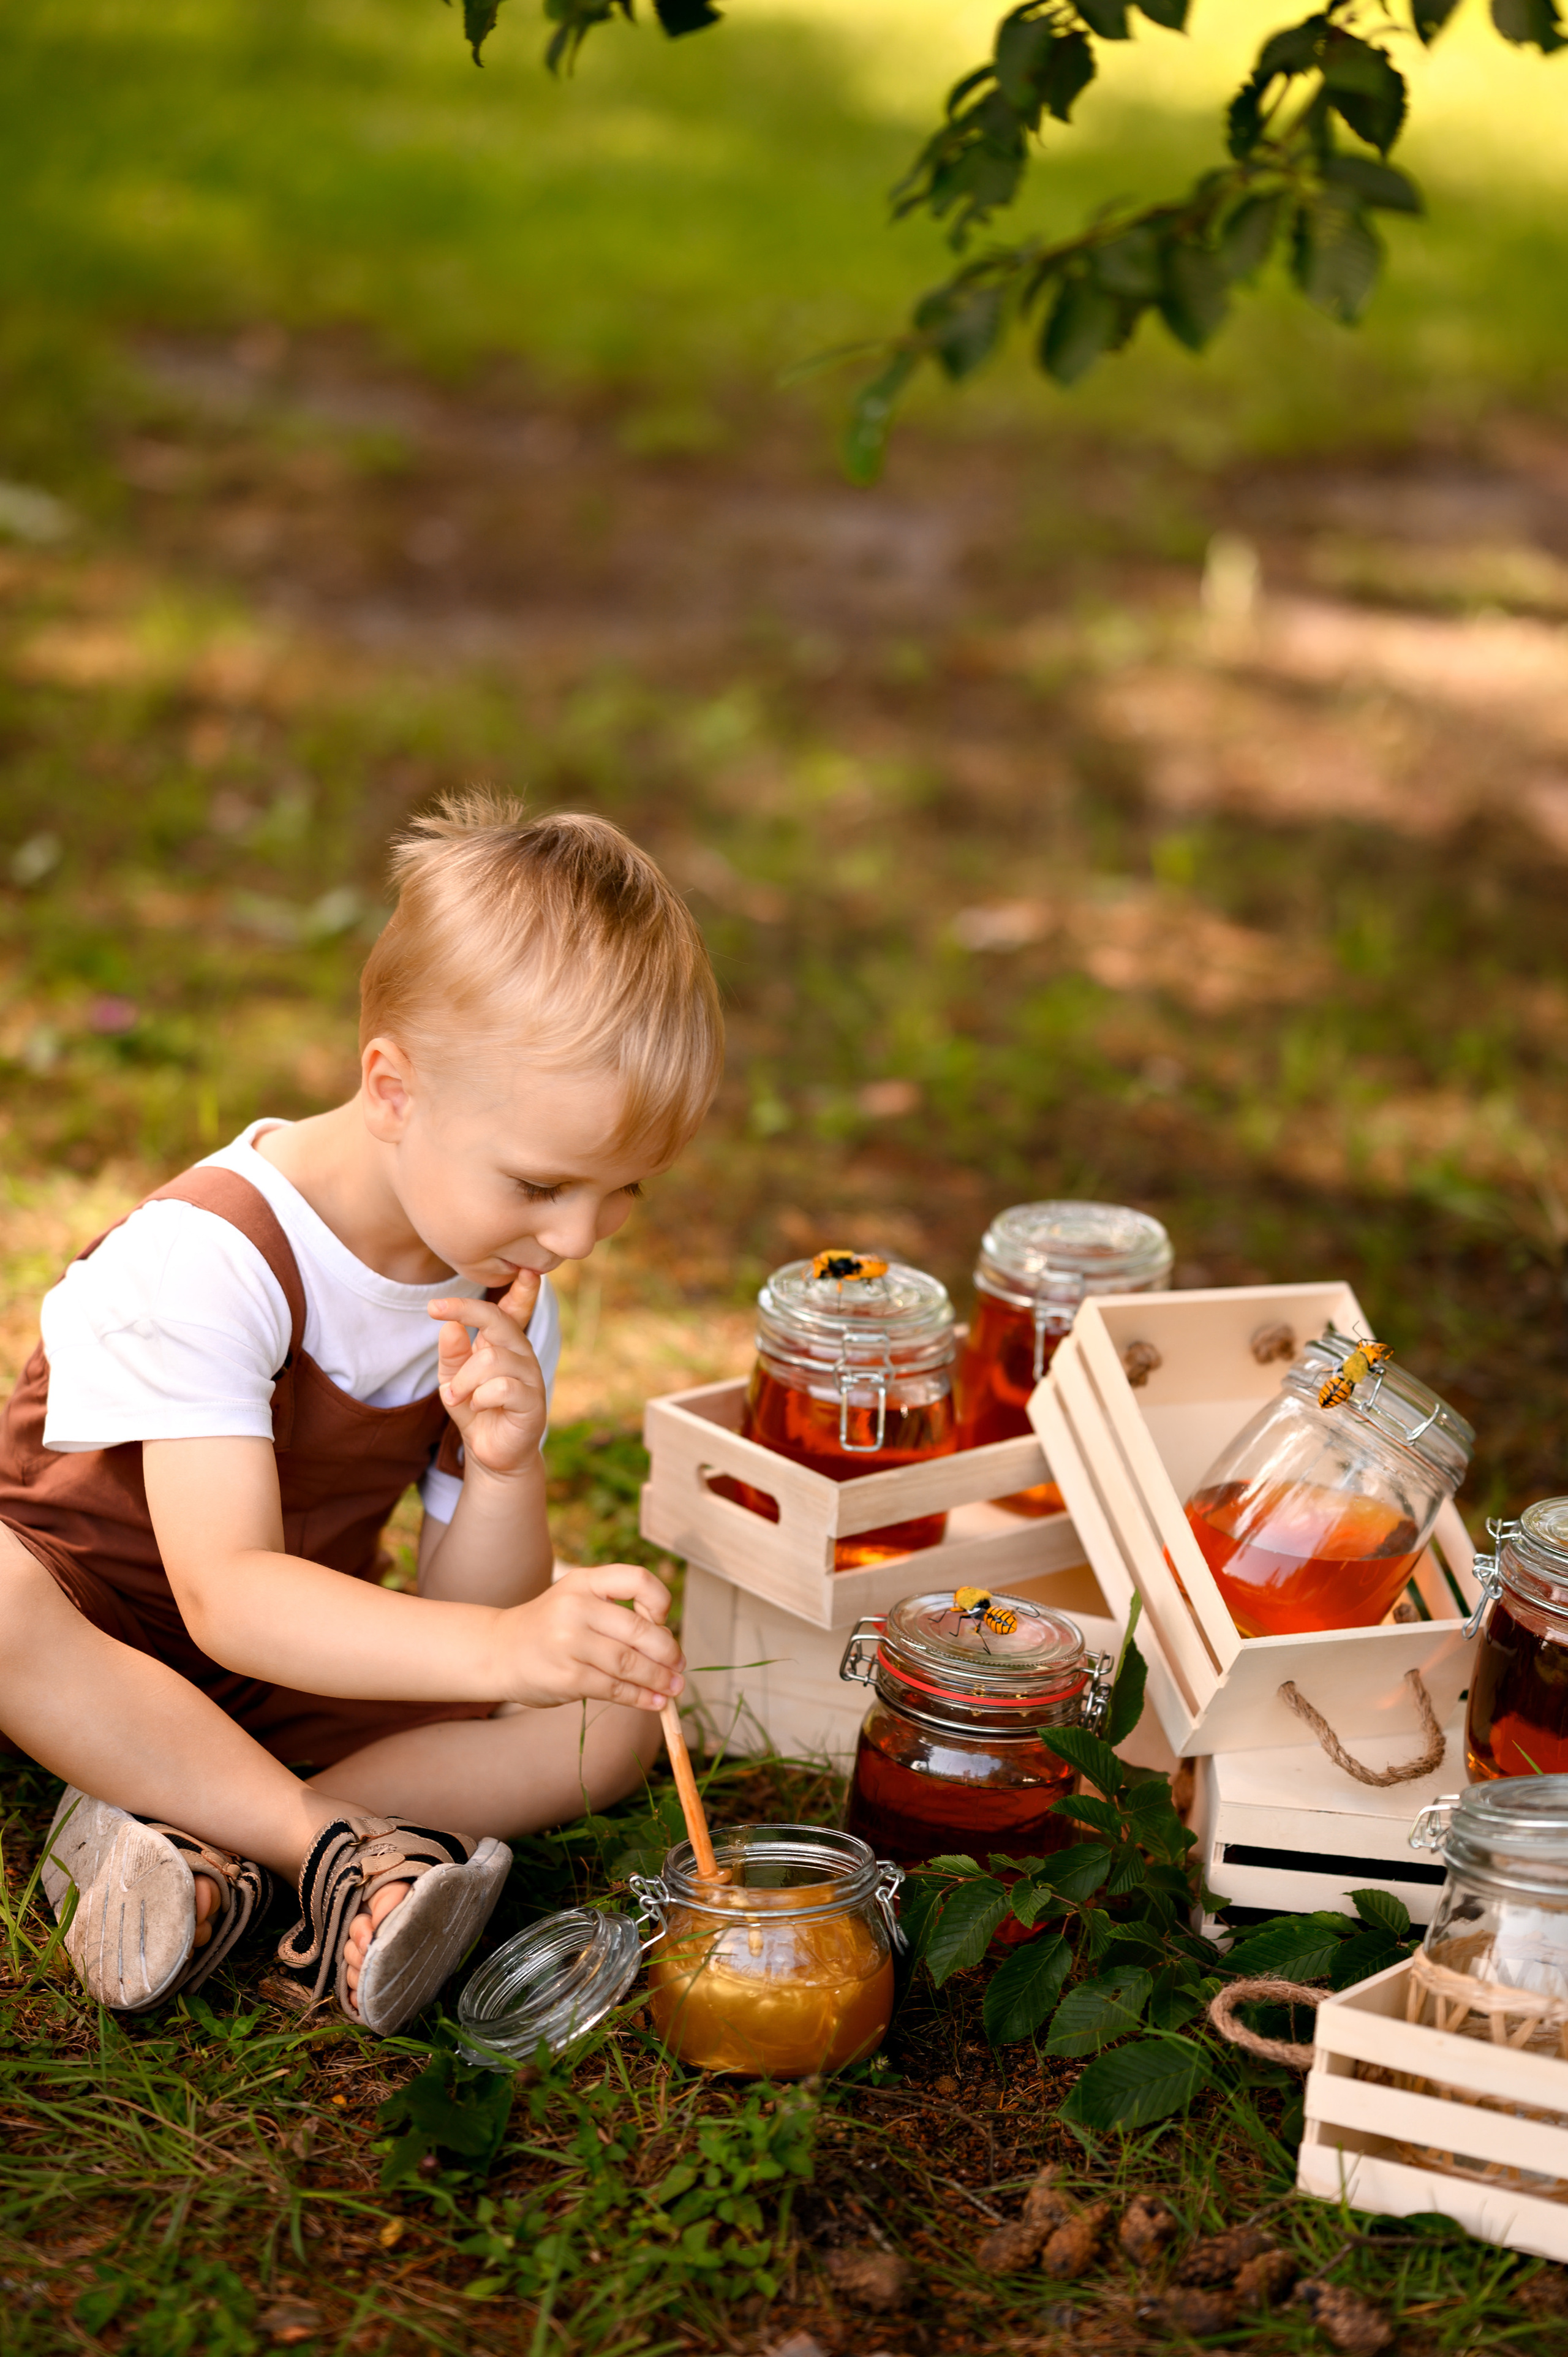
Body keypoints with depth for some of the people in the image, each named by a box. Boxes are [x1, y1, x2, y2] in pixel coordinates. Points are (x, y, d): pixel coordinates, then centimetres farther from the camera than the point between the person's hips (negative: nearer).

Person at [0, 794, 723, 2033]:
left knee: (620, 1706, -14)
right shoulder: (208, 1258, -27)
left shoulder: (504, 1293, -6)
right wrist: (498, 1649, -51)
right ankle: (344, 1850, -30)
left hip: (301, 1661, 6)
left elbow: (470, 1609, -6)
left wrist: (503, 1467, -28)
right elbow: (226, 1596, -37)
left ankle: (189, 1834, -26)